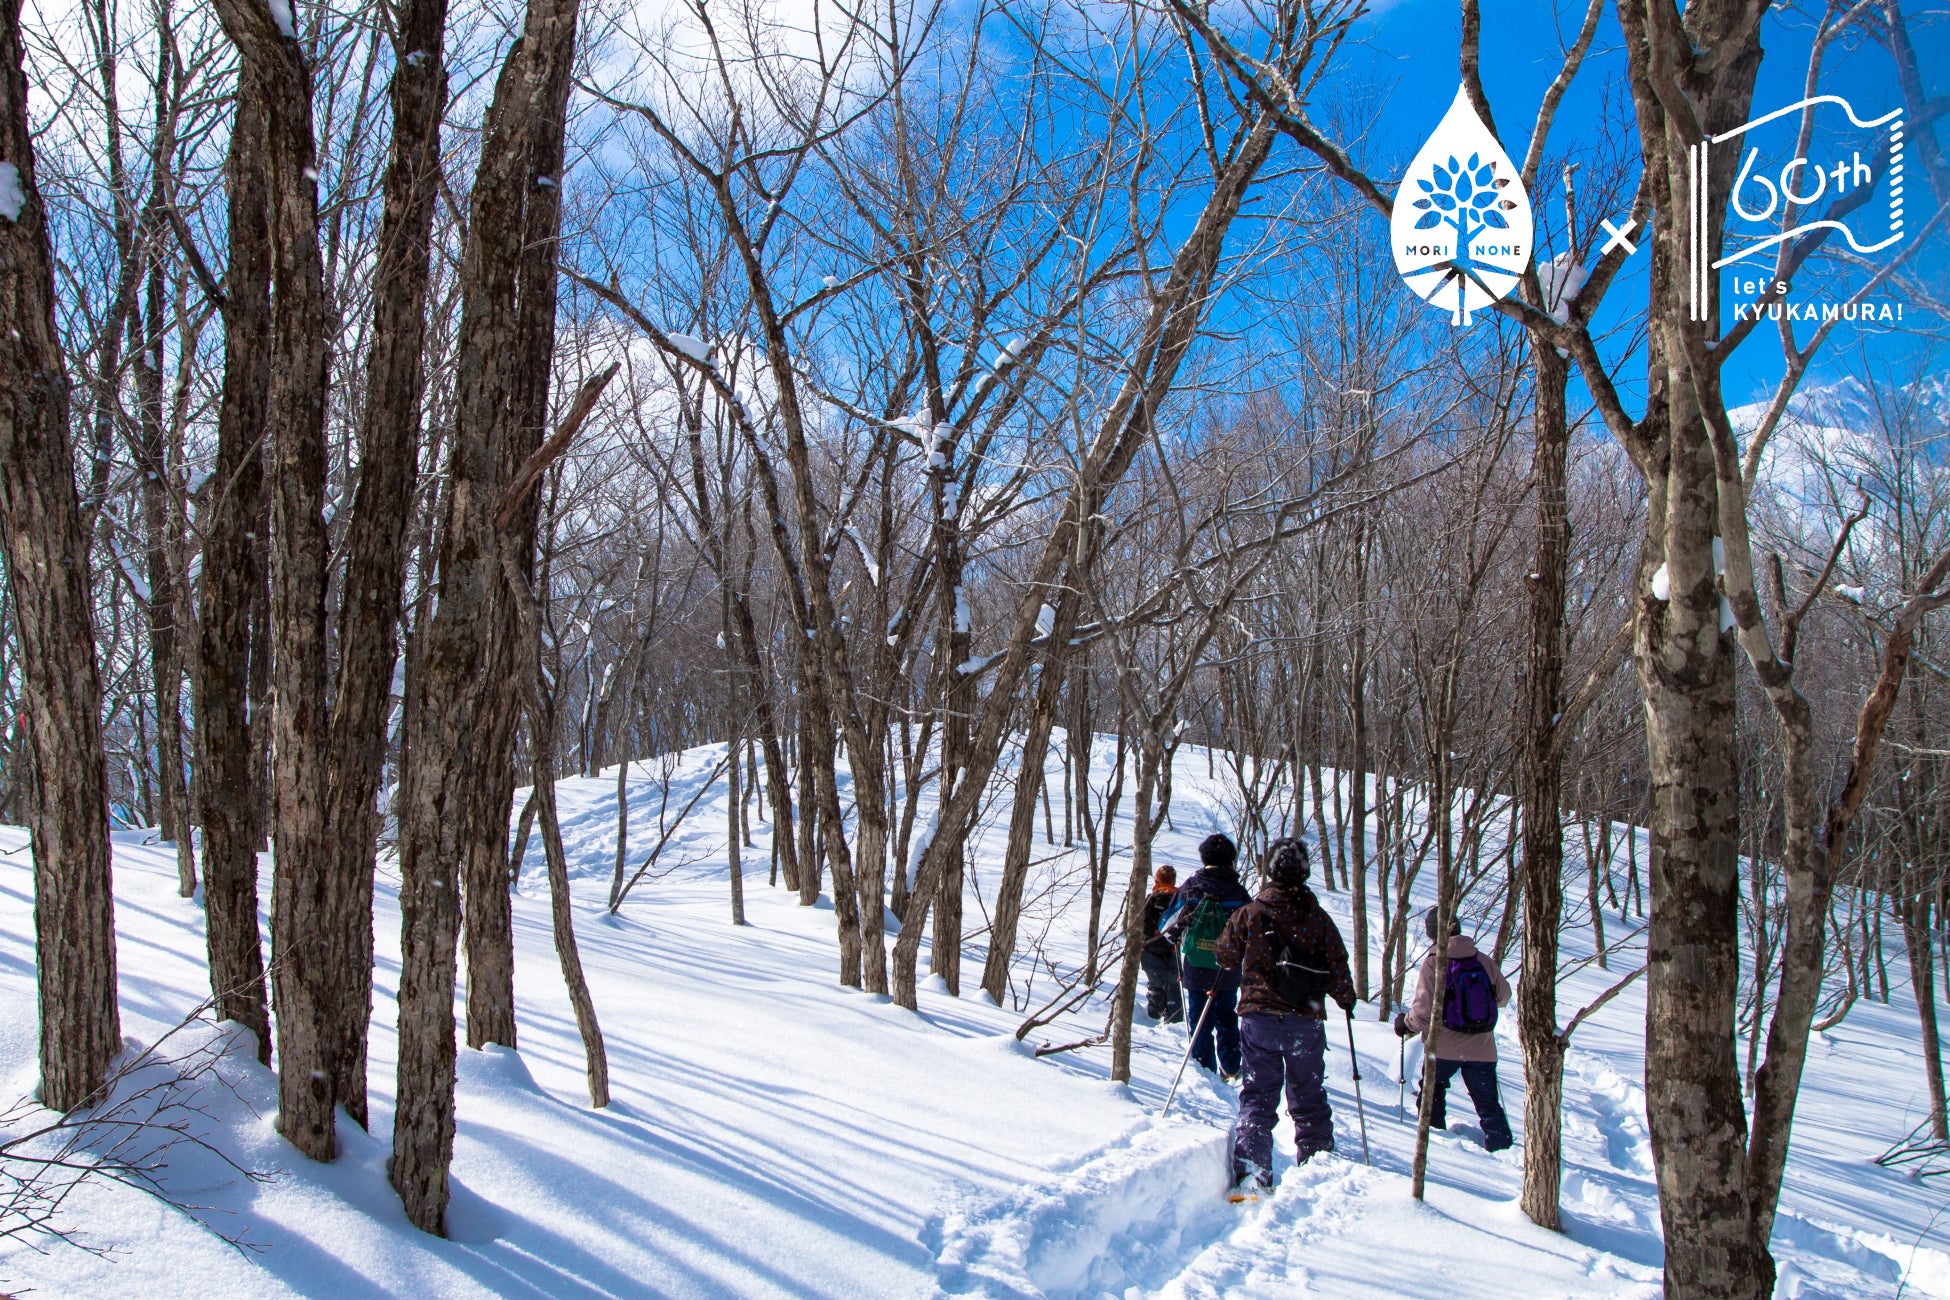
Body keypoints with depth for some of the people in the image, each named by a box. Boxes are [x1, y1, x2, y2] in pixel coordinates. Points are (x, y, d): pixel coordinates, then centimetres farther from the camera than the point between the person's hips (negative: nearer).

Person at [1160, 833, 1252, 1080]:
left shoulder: (1191, 886, -7)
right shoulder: (1238, 892, -6)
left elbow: (1169, 923, -2)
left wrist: (1175, 939, 19)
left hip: (1196, 967, -1)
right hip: (1228, 969, 1)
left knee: (1200, 1021, 8)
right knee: (1227, 1020, 17)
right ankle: (1230, 1071, 19)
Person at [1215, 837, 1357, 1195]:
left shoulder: (1249, 913, -4)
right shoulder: (1319, 918, -1)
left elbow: (1227, 956, 3)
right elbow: (1338, 967, 1)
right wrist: (1346, 998, 21)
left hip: (1259, 1017, -1)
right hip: (1307, 1021, 1)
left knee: (1258, 1095, 4)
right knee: (1309, 1098, 15)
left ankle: (1251, 1174, -9)